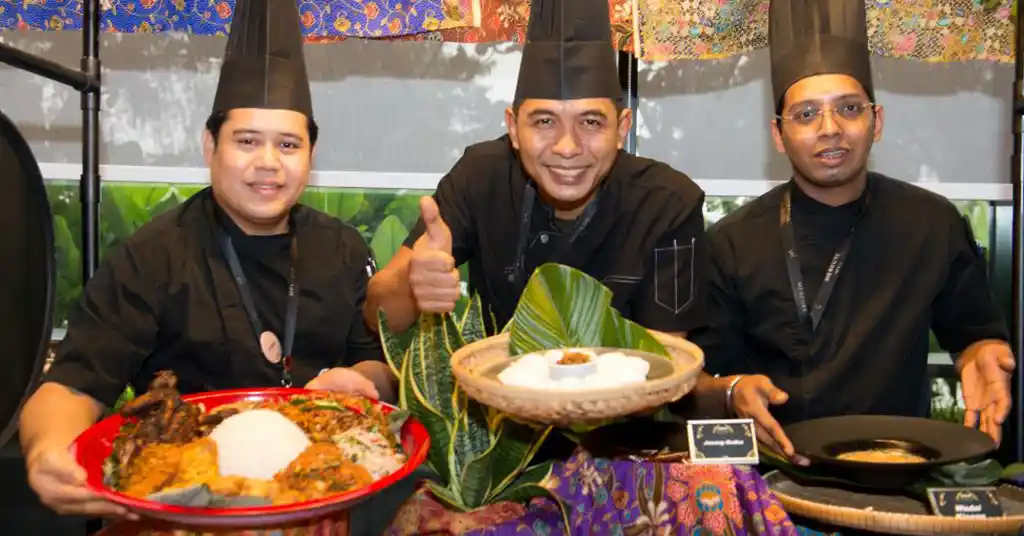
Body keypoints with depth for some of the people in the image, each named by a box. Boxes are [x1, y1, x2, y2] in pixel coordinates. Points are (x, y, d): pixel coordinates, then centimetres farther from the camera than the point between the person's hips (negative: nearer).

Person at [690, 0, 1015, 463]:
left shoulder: (935, 225, 3)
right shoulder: (732, 243, -1)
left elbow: (973, 332, 17)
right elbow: (702, 375, 3)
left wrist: (980, 356, -4)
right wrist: (734, 391, -18)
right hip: (775, 471, 0)